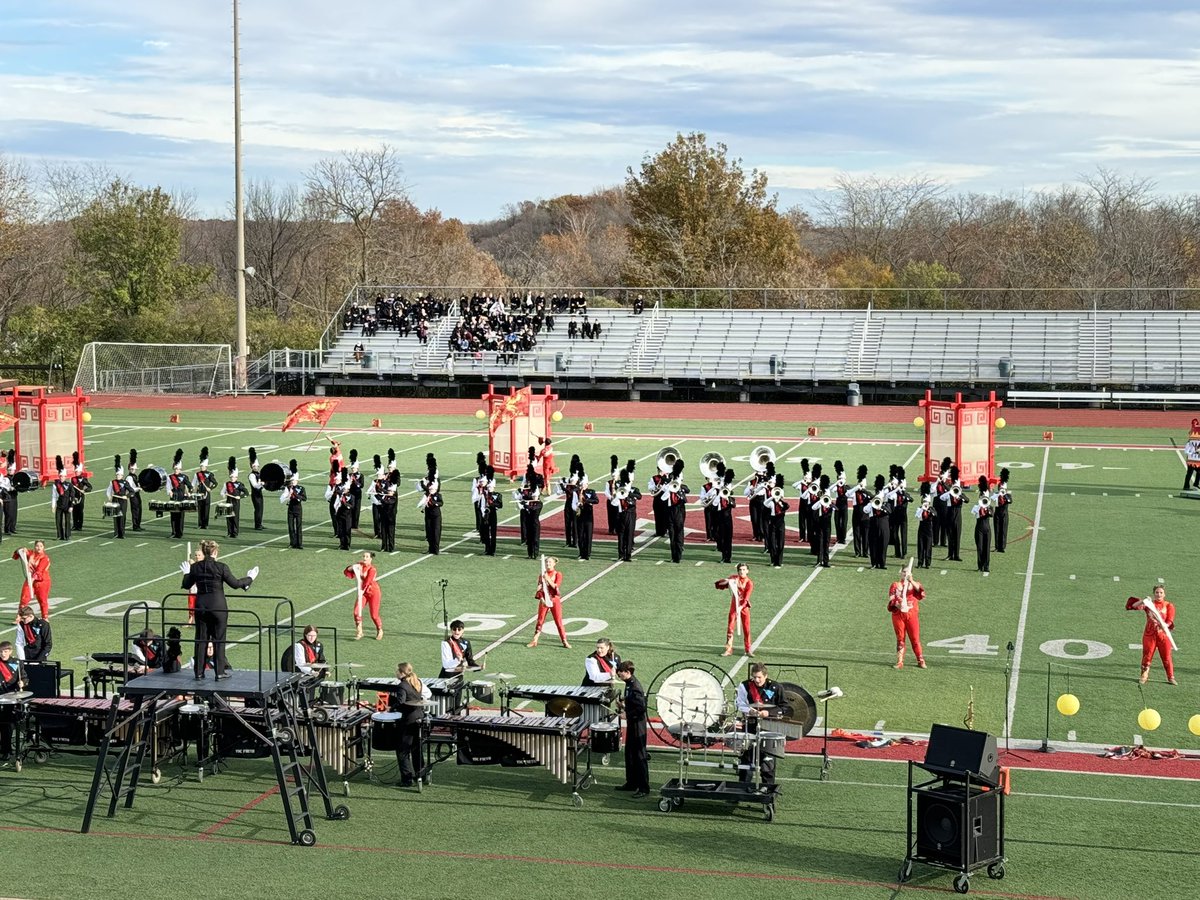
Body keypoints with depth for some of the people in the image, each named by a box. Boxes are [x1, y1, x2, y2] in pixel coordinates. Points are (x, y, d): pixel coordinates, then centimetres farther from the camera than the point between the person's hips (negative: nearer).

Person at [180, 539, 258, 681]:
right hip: (218, 607, -3)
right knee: (219, 639, 6)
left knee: (200, 639, 11)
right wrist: (250, 578, 8)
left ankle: (199, 673, 14)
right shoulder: (221, 567, -12)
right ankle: (220, 672, 8)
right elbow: (235, 583, -8)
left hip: (201, 606, 3)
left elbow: (186, 585, 10)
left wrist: (186, 573, 30)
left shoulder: (195, 567, -1)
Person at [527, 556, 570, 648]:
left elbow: (556, 587, -13)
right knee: (540, 620, 6)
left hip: (555, 600, -2)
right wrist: (542, 599, -11)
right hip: (544, 600, 2)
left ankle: (565, 642, 2)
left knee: (559, 621, -2)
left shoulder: (558, 574, -1)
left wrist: (548, 579, -24)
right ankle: (534, 641, 13)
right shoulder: (542, 575, 6)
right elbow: (539, 588, 2)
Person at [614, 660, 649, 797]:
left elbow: (642, 707, -27)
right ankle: (631, 783, 29)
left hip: (638, 725, -10)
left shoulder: (635, 687, -22)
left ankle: (644, 789, 0)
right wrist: (624, 703, 6)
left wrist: (628, 714, -20)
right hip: (632, 724, 10)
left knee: (639, 756, -4)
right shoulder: (629, 684, 7)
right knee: (629, 754, 18)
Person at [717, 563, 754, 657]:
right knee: (730, 627, 2)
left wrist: (741, 607, -35)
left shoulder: (749, 583, -10)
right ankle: (729, 649, 10)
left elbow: (746, 598, -19)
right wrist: (726, 581, -22)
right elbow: (718, 584, -1)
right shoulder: (734, 578, -1)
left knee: (746, 629, 1)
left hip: (744, 607, -2)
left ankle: (748, 650, 9)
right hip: (734, 606, 2)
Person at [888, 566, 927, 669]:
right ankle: (900, 662, 9)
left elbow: (921, 591, -13)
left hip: (912, 614, -1)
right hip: (898, 614, 1)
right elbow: (891, 599, 0)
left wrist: (911, 581, -24)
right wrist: (897, 604, -21)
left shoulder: (914, 584, 10)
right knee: (900, 638, 4)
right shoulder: (895, 585, 11)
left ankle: (921, 661, 3)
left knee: (915, 638, -3)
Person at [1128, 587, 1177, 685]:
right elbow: (1134, 605, -5)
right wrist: (1143, 601, -22)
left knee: (1167, 657, -1)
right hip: (1149, 634, 1)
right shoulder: (1149, 603, 6)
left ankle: (1171, 678, 9)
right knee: (1147, 655, 4)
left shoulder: (1169, 605, 4)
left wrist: (1164, 626, -26)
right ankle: (1144, 676, 16)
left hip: (1163, 634, -1)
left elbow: (1170, 621, -5)